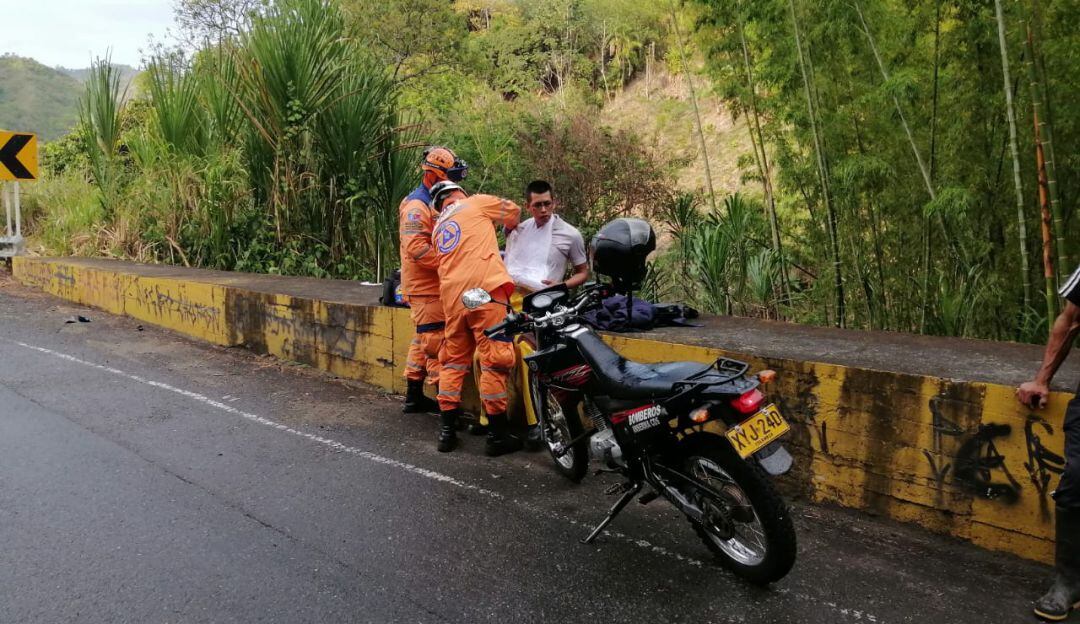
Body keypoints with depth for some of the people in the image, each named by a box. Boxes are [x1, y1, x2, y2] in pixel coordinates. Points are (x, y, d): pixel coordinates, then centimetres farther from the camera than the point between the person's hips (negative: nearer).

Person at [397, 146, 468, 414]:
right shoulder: (416, 206, -14)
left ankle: (414, 397, 23)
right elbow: (416, 248, -24)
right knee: (437, 342, -7)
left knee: (423, 341, 14)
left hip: (433, 286, 10)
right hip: (426, 288, -10)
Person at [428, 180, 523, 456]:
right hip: (484, 291, -7)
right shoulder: (476, 203, 11)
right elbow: (513, 211, 22)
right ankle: (497, 435, -3)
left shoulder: (438, 228, 28)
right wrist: (510, 228, 43)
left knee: (454, 361, 15)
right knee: (495, 360, -5)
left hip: (452, 297, 7)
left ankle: (446, 430, 16)